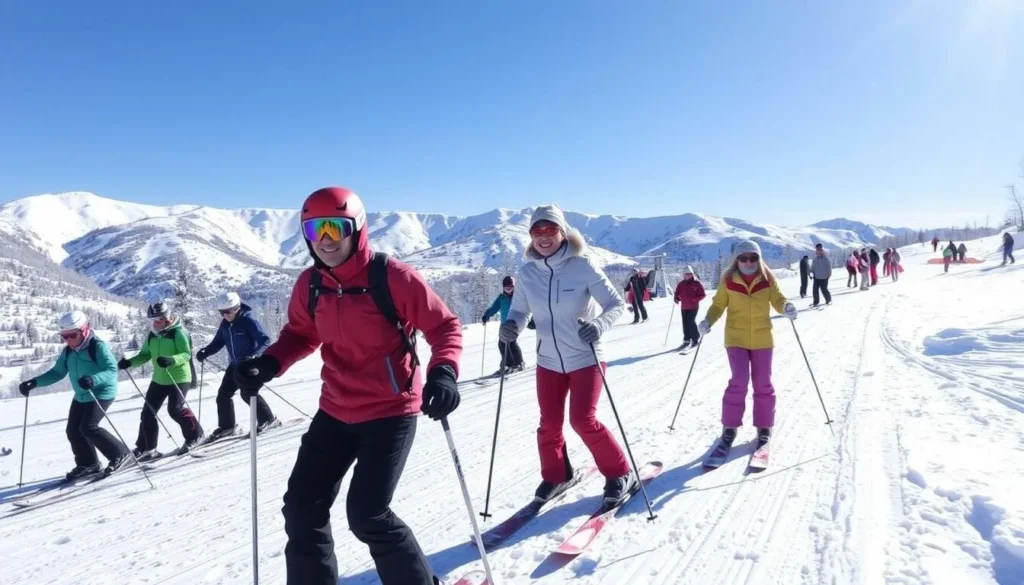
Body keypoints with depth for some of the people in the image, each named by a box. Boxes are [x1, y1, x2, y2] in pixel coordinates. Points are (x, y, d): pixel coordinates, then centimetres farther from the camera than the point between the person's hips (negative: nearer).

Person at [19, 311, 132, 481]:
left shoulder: (98, 346, -20)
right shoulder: (68, 351, 4)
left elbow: (112, 370, -29)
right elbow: (57, 372, 9)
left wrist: (93, 379, -46)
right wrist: (35, 382, -5)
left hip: (102, 394, -8)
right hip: (81, 396, 8)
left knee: (88, 427, -17)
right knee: (73, 430, 7)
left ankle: (121, 454, -4)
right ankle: (87, 464, 23)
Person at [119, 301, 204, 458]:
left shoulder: (178, 332, -14)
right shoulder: (152, 334, 8)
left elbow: (186, 354, -22)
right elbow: (145, 355, 15)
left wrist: (171, 360, -39)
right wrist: (130, 362, -3)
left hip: (179, 378, -8)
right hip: (159, 379, 8)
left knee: (175, 409, -14)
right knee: (148, 411, 6)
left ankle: (195, 435, 8)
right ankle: (146, 447, 18)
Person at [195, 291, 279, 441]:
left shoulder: (249, 321, -20)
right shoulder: (225, 324, 2)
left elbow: (265, 340, -26)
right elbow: (218, 342, 11)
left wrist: (254, 355, -41)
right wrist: (205, 351, -7)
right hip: (235, 364, 8)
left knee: (247, 393, -15)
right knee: (223, 394, 7)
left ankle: (268, 420, 2)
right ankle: (227, 426, 22)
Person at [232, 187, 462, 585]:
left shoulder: (393, 277, -19)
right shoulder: (309, 284, -3)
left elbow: (445, 326, -13)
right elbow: (301, 334, 14)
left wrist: (443, 372, -31)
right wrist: (268, 364, -5)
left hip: (391, 411, -6)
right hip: (335, 411, 6)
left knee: (367, 515, -9)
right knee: (302, 507, 9)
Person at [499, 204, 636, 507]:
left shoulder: (582, 266, -15)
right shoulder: (527, 272, -4)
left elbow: (616, 304, -12)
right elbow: (520, 310, 7)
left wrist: (599, 325, -33)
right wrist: (511, 325, -16)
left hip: (585, 358, -4)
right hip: (548, 361, 4)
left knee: (583, 420, -9)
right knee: (549, 423, 9)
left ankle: (619, 474, 14)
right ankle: (555, 476, 34)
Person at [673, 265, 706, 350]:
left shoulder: (696, 283, -4)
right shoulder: (681, 284, 8)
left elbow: (703, 294, -4)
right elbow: (677, 293, 15)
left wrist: (695, 299, -19)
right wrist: (676, 299, -7)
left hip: (693, 307, -5)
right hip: (684, 307, 5)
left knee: (691, 322, -12)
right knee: (685, 324, 7)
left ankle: (696, 339, 3)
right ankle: (687, 340, 17)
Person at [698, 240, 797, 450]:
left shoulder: (768, 279, -3)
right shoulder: (728, 281, -5)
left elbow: (777, 299, -1)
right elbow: (718, 305, 1)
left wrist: (786, 307, -24)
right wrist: (708, 321, -16)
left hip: (762, 339, 2)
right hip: (736, 339, -2)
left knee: (763, 383, 8)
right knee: (739, 381, -10)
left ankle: (764, 426, 24)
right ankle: (730, 426, 5)